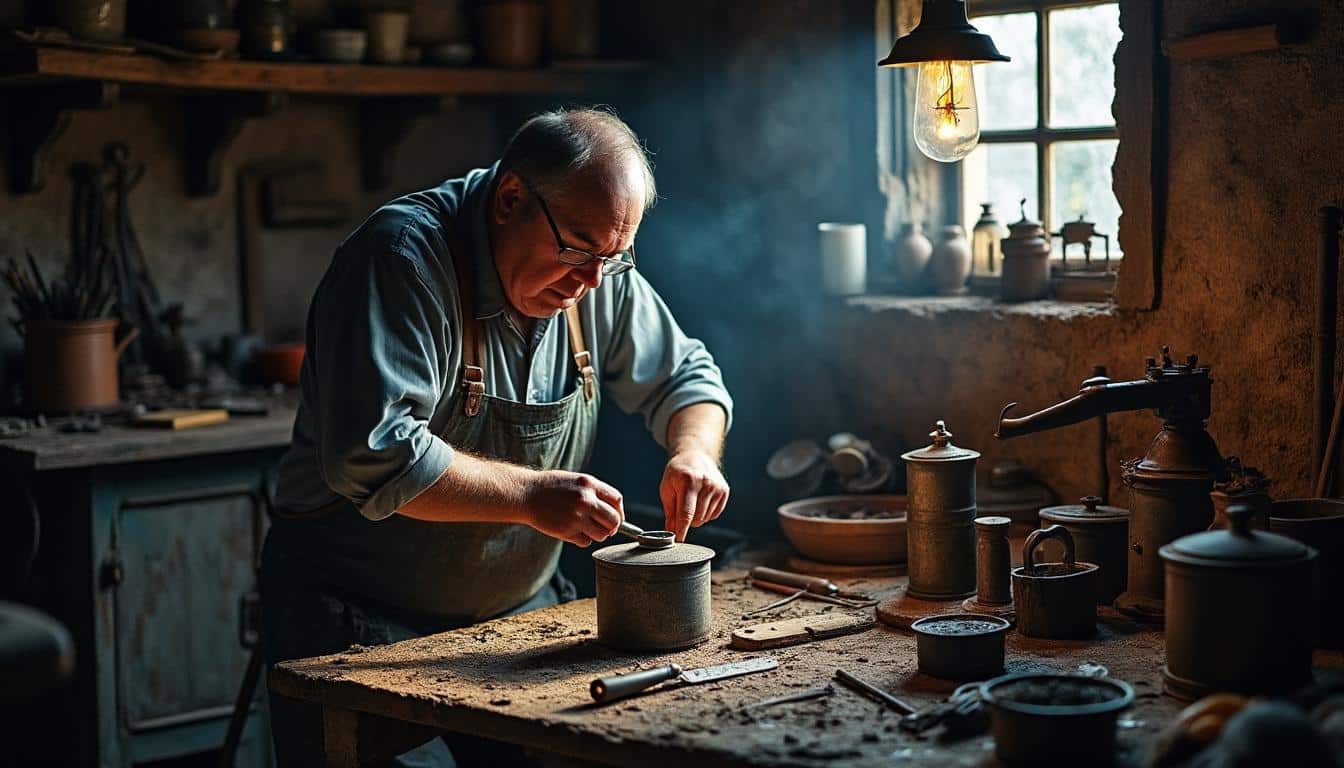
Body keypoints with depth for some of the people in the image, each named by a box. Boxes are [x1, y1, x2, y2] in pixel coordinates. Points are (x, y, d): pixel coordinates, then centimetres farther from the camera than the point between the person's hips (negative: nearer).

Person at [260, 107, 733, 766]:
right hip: (364, 624, -5)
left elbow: (685, 378, 13)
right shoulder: (402, 258, -22)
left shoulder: (600, 276, 0)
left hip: (520, 610, 6)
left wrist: (694, 450, -9)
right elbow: (374, 455, -31)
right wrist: (531, 494, -31)